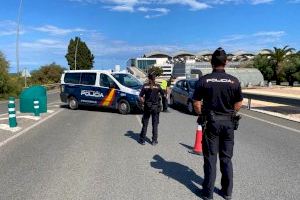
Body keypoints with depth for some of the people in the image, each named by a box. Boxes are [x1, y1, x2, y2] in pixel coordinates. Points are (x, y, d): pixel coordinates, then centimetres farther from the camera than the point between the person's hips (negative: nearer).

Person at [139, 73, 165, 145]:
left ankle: (142, 140, 16)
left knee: (145, 124, 11)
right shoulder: (157, 86, -3)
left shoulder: (145, 86, -3)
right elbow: (163, 95, 2)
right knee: (155, 124, 9)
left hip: (147, 107, 0)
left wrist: (144, 102, 9)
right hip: (156, 107, 0)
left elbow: (141, 97, -6)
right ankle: (154, 140, 12)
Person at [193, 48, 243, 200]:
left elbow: (197, 104, -7)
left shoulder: (204, 80, -9)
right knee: (226, 158, 14)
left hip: (211, 122, -2)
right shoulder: (234, 81, -3)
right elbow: (238, 104, 1)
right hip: (229, 123, 2)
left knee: (210, 158, 8)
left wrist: (202, 116, 9)